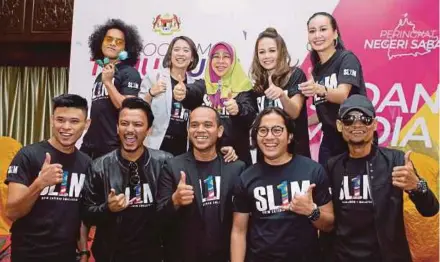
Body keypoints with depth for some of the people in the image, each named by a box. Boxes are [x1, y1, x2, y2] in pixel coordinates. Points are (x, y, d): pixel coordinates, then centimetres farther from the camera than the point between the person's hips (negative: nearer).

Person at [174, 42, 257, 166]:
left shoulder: (243, 87, 2)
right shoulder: (203, 85, 6)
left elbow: (250, 117, -13)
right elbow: (191, 93, -16)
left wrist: (238, 110, -35)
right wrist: (183, 92, -39)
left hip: (236, 155, -1)